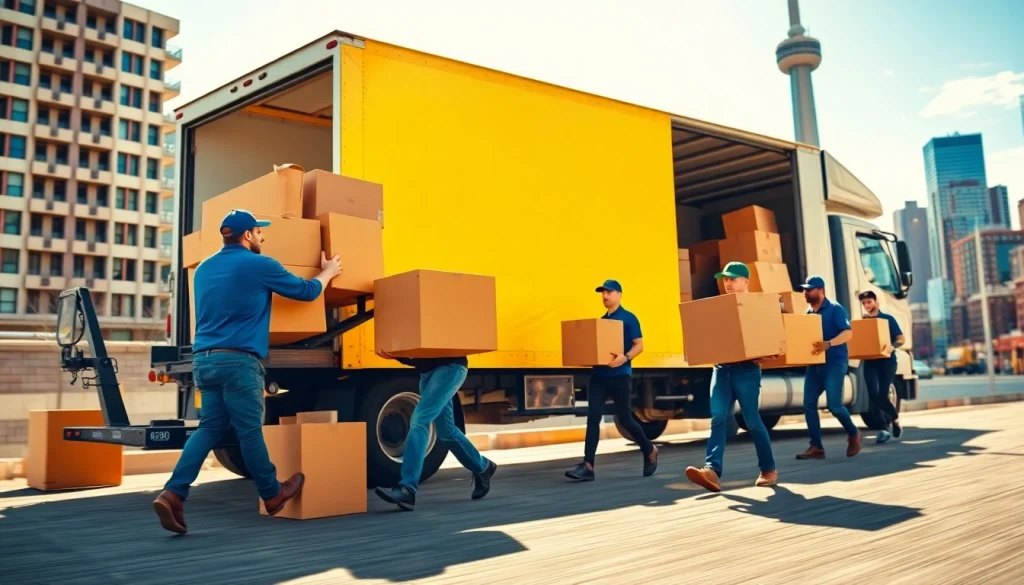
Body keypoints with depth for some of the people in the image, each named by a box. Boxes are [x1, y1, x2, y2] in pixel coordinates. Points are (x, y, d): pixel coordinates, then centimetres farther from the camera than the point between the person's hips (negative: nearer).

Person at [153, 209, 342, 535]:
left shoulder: (204, 269, 17)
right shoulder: (258, 265, -4)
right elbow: (306, 291, 6)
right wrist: (327, 273, 26)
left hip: (204, 358, 7)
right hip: (237, 360, -7)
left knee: (210, 428, 9)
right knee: (249, 429, 3)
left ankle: (173, 494, -5)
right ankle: (272, 494, 20)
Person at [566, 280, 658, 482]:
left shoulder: (628, 318, -2)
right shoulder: (601, 320, 17)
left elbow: (639, 345, -8)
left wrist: (625, 357, -26)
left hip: (620, 375, -6)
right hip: (598, 374, 6)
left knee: (625, 419, 3)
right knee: (593, 417, -5)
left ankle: (649, 451, 28)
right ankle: (587, 466, -8)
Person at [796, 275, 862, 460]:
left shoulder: (835, 309, -7)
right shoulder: (808, 313, 14)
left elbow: (848, 333, -18)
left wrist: (829, 344, -34)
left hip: (835, 362, -7)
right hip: (815, 363, 7)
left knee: (834, 405, -12)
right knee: (809, 404, -2)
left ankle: (853, 433, 16)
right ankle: (816, 447, 2)